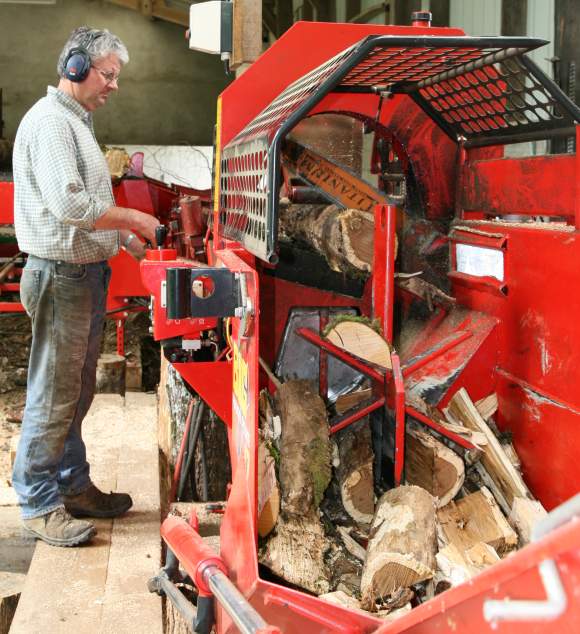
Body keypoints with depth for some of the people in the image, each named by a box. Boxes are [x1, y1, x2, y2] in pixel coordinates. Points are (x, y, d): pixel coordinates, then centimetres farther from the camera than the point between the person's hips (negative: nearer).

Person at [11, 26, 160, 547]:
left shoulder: (78, 122, 18)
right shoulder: (49, 121, -15)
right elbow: (70, 205, -24)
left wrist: (124, 239, 13)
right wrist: (134, 219, -14)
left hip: (88, 275, 10)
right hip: (62, 277, -10)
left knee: (76, 393, 16)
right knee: (54, 396, -3)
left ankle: (72, 486, 28)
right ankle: (39, 505, 8)